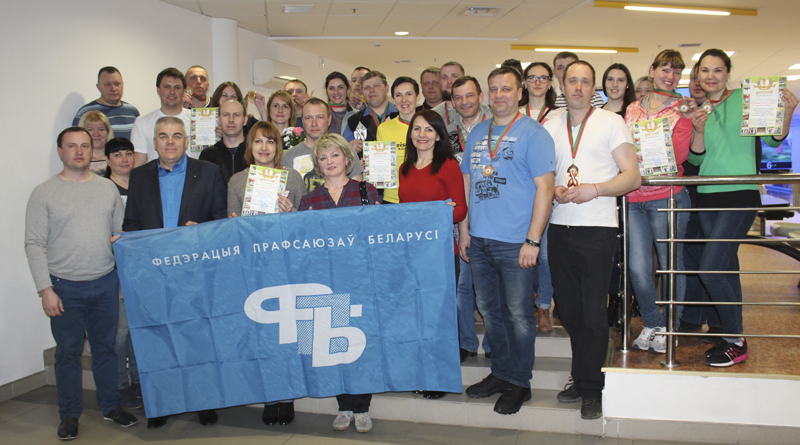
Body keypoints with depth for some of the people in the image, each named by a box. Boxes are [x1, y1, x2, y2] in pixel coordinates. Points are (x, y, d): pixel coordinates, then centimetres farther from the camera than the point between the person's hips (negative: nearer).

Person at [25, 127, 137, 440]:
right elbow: (34, 245, -4)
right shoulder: (44, 193, -3)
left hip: (106, 283, 2)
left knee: (105, 346, 13)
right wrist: (45, 289, -11)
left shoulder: (108, 188, 6)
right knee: (68, 351, 7)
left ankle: (111, 406, 28)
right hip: (65, 287, -2)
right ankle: (69, 415, 22)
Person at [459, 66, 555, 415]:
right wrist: (464, 229, 10)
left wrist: (533, 241, -15)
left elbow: (545, 188, -10)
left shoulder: (532, 133, -5)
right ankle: (500, 373, 29)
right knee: (490, 310, 14)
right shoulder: (477, 133, 13)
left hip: (515, 242, -6)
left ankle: (519, 382, 18)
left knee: (519, 313, 3)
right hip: (479, 241, 6)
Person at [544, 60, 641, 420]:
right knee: (569, 309, 8)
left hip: (597, 228, -4)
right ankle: (583, 379, 24)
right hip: (559, 226, 4)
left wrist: (594, 189, -17)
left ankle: (591, 388, 11)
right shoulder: (550, 126, 13)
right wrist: (553, 190, -4)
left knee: (593, 312, -1)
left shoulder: (611, 122, 3)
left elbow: (632, 176, -2)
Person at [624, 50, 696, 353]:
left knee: (671, 264, 4)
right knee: (638, 268, -2)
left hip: (668, 196, -2)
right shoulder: (632, 109, 14)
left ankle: (670, 326, 21)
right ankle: (652, 322, 20)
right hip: (634, 198, 3)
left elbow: (679, 155, -8)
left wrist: (687, 119, -14)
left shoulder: (682, 109, 5)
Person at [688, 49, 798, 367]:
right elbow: (695, 159, 4)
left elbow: (773, 140, 1)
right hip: (707, 197, 5)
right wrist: (699, 131, -13)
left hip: (740, 195, -5)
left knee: (710, 271, -14)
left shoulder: (744, 98, 0)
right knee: (726, 268, 11)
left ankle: (736, 341, 0)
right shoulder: (696, 109, 10)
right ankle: (732, 334, 22)